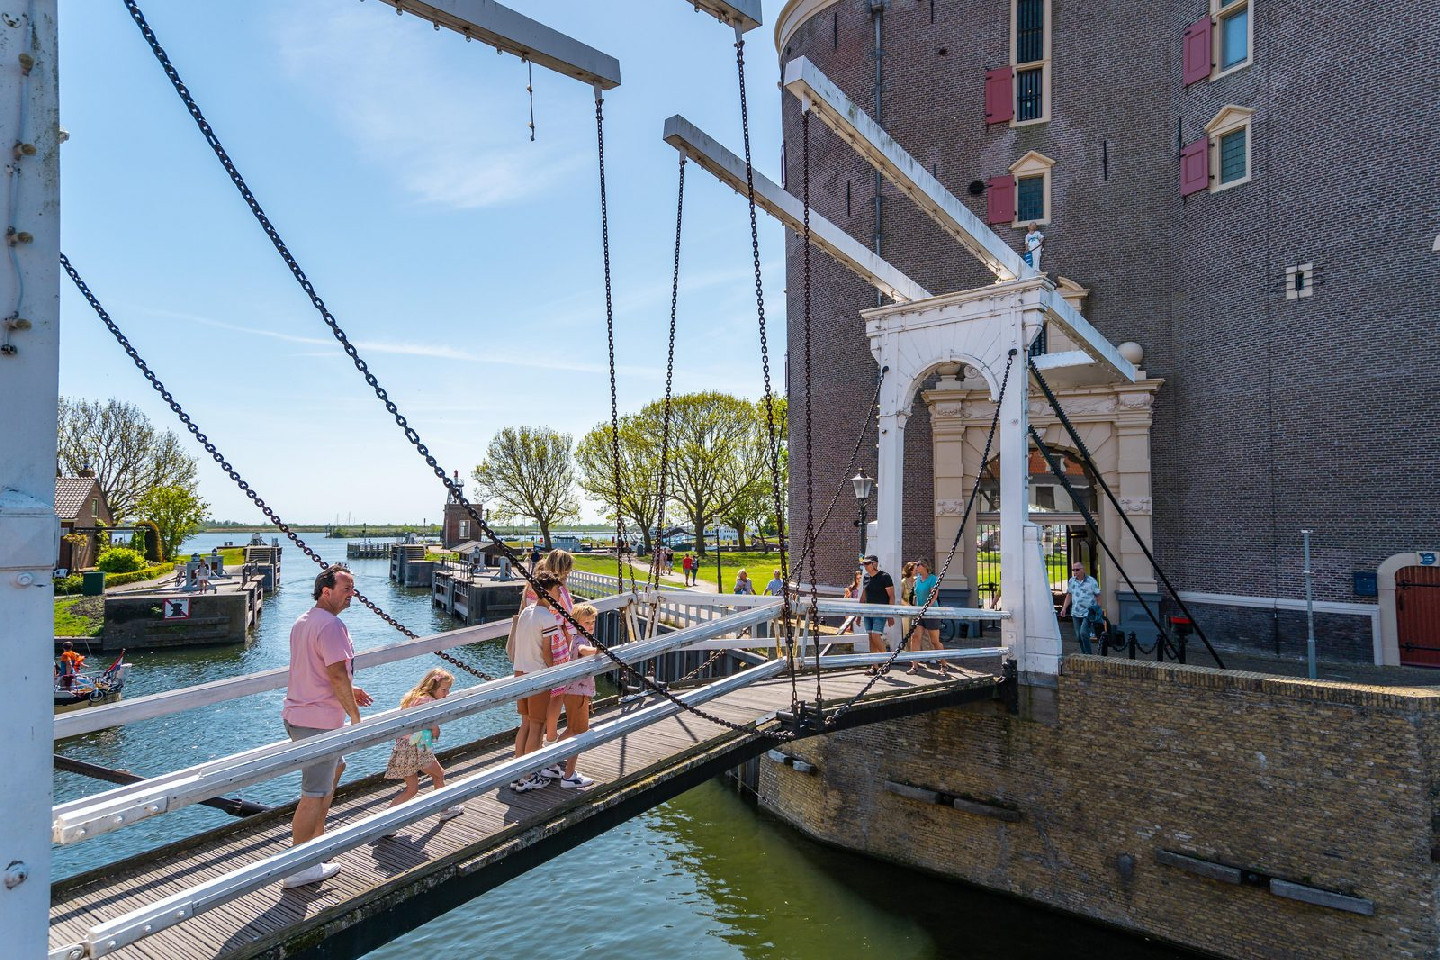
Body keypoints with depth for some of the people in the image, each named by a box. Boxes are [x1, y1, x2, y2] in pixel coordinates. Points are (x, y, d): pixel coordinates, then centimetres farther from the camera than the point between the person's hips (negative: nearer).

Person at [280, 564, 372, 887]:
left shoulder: (303, 621, 13)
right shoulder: (331, 625, -21)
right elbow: (337, 675, -25)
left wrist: (348, 690, 21)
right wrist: (355, 715, -15)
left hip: (296, 715, 11)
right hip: (319, 721, -11)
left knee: (335, 767, 28)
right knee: (315, 793, -1)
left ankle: (314, 834, 37)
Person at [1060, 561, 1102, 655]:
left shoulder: (1092, 581, -5)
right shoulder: (1072, 581, 7)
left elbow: (1098, 596, 0)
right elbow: (1069, 595, 16)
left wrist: (1098, 610, -5)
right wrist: (1064, 608, 9)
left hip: (1088, 613, -5)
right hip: (1075, 613, 5)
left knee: (1083, 633, -17)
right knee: (1078, 636, 7)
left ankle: (1088, 655, -4)